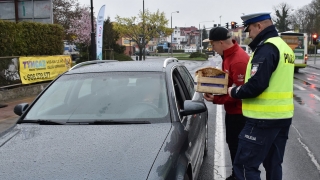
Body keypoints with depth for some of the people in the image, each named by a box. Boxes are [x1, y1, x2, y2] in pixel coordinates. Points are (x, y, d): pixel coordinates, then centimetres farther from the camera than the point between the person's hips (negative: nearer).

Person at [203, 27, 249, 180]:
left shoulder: (239, 60, -27)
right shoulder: (228, 55, 6)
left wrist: (216, 99, -24)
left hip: (239, 111, -10)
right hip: (232, 109, 10)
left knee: (238, 146, 1)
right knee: (232, 143, 20)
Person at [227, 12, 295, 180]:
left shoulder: (266, 48, -16)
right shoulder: (284, 47, 16)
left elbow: (256, 84, -25)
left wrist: (234, 92, -7)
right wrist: (240, 89, 15)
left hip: (264, 118, -10)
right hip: (282, 116, 10)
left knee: (244, 165, -5)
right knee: (273, 164, 18)